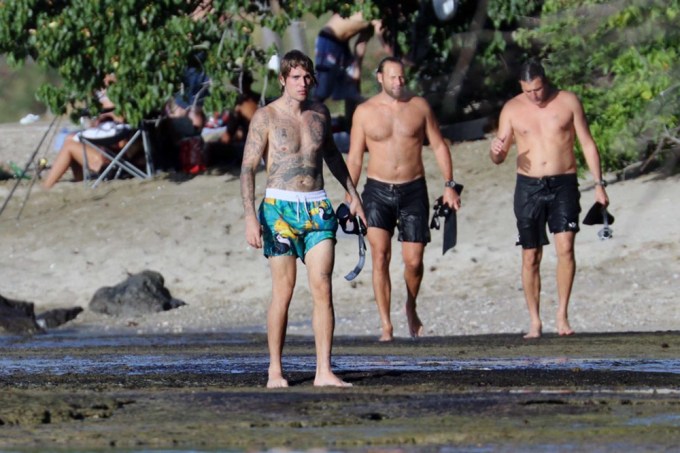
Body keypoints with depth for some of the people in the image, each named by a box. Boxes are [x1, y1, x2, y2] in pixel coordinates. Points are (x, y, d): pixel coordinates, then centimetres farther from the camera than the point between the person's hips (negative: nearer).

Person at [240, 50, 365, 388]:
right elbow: (248, 169, -7)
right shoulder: (266, 117, -4)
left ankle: (324, 372, -9)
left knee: (322, 288, -7)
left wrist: (352, 193, 31)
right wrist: (250, 217, -17)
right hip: (280, 208, -4)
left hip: (317, 208, 4)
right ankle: (275, 370, 10)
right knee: (283, 292, -2)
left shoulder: (320, 113, 11)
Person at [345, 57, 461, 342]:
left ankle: (411, 308, 31)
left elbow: (439, 146, 10)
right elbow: (354, 157, 4)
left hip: (413, 190, 1)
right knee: (380, 255, -15)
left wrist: (449, 185, 2)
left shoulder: (419, 107, 4)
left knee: (414, 261, 0)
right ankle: (386, 326, -12)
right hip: (378, 190, -1)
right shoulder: (365, 112, 1)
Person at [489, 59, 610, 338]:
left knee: (565, 247, -16)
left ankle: (562, 316, -9)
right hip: (528, 187, 1)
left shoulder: (568, 102, 2)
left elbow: (587, 144, 7)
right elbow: (498, 157, 6)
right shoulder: (512, 109, 4)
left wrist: (599, 184, 2)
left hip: (563, 184, -1)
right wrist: (496, 151, -19)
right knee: (530, 257, 2)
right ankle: (535, 322, 10)